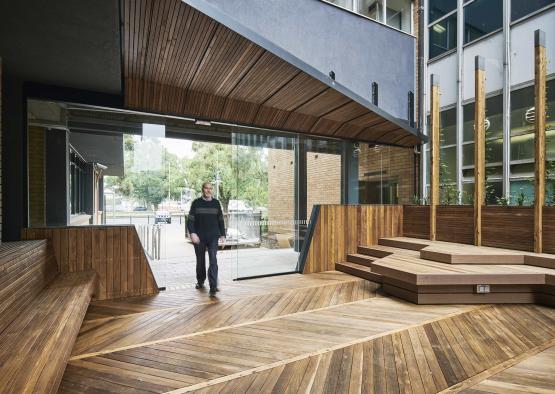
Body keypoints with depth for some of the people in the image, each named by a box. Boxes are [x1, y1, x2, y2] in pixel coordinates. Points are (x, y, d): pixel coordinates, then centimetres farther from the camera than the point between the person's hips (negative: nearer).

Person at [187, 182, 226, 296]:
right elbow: (190, 220, -3)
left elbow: (220, 220, 11)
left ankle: (213, 287, -9)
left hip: (213, 237, 0)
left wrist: (223, 234, 8)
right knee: (200, 261, 13)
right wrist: (192, 233, -17)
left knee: (213, 260, -10)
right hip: (199, 237, 0)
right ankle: (200, 281, 34)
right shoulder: (196, 203, 0)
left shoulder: (216, 203, 5)